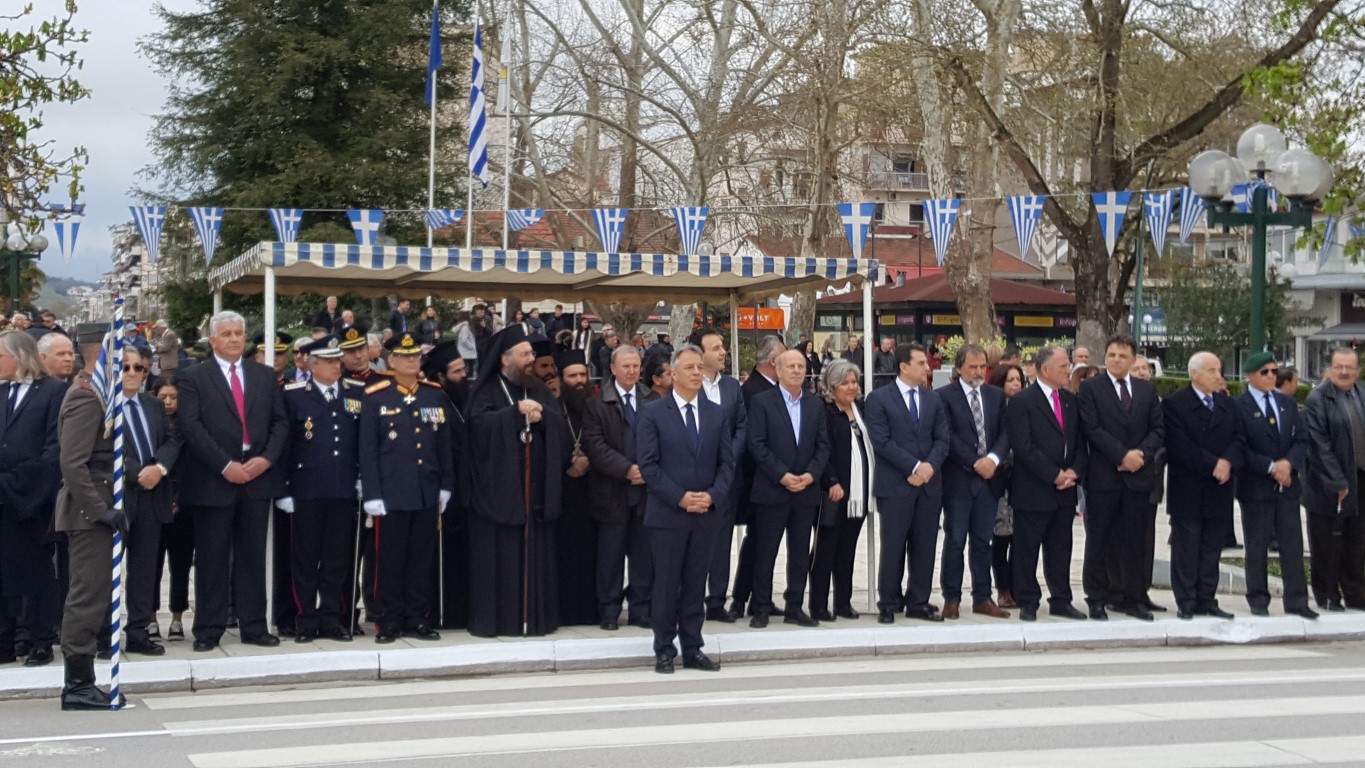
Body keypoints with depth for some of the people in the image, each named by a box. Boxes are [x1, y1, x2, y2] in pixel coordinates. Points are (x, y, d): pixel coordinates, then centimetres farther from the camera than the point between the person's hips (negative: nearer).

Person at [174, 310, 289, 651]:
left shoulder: (265, 376, 13)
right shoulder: (193, 378, 1)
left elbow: (279, 422, 9)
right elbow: (191, 427, -8)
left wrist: (266, 458, -8)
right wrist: (225, 465, -15)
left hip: (257, 477, 3)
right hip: (212, 480, -3)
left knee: (252, 556, 7)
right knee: (212, 558, 2)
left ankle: (254, 626, 12)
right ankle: (208, 629, 8)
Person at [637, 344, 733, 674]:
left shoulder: (717, 413, 10)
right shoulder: (653, 413, -2)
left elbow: (727, 462, 8)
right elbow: (648, 465, -7)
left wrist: (712, 495, -9)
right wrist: (680, 498, -14)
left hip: (707, 514, 3)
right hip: (667, 513, -3)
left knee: (696, 584, 8)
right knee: (666, 585, 1)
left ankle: (693, 650, 14)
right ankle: (664, 651, 10)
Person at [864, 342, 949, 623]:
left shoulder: (934, 399, 14)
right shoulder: (879, 398, -2)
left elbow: (942, 439, 9)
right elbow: (881, 441, -10)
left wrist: (930, 465, -11)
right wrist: (914, 467, -15)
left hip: (929, 483, 5)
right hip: (895, 484, -5)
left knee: (924, 547, 6)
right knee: (892, 547, -1)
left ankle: (918, 603, 14)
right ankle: (888, 605, 9)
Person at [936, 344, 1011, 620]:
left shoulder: (996, 395, 12)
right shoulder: (944, 396, -4)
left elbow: (1005, 432, 6)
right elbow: (948, 436, -11)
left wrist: (993, 458, -12)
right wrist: (975, 463, -14)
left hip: (989, 478, 4)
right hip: (958, 480, -4)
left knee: (982, 541, 9)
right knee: (955, 541, 1)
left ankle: (983, 598, 14)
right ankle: (951, 599, 7)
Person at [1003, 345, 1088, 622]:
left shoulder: (1070, 401, 12)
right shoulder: (1022, 402, -9)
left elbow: (1080, 442, 13)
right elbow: (1023, 446, -16)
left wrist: (1074, 471, -5)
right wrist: (1055, 474, -16)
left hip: (1065, 489, 6)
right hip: (1033, 491, -6)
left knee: (1061, 548, 12)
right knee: (1026, 550, 1)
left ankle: (1061, 601, 19)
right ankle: (1028, 602, 10)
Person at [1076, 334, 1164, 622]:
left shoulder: (1147, 390, 12)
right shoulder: (1090, 387, 0)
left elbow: (1158, 428, 8)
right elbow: (1092, 428, -9)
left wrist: (1141, 453, -10)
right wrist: (1122, 455, -15)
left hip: (1138, 475, 3)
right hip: (1103, 476, -3)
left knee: (1133, 539, 7)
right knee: (1099, 540, 3)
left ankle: (1132, 598, 14)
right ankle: (1097, 599, 10)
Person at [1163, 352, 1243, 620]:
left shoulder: (1227, 404, 15)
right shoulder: (1174, 404, -6)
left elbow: (1238, 439, 7)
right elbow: (1180, 446, -15)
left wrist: (1228, 462, -13)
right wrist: (1213, 465, -17)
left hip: (1220, 490, 5)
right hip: (1187, 492, -5)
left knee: (1211, 550, 8)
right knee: (1186, 550, 0)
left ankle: (1206, 600, 14)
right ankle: (1186, 603, 5)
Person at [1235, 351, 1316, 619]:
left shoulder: (1287, 403, 11)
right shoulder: (1239, 406, -7)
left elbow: (1301, 439, 8)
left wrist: (1289, 463, -10)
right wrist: (1271, 467, -16)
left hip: (1287, 484, 5)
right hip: (1256, 486, -5)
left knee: (1292, 544, 4)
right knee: (1257, 547, 4)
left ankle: (1296, 600, 9)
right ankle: (1258, 601, 13)